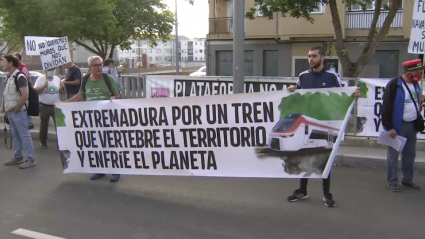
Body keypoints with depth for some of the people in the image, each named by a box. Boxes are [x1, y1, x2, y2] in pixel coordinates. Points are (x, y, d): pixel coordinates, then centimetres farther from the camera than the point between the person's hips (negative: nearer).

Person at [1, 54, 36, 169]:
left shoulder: (19, 76, -16)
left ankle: (30, 159, 2)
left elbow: (25, 95, -24)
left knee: (24, 135, -4)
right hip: (10, 111, 9)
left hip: (18, 112, -9)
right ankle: (18, 157, 26)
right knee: (15, 135, 16)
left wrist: (16, 109, -17)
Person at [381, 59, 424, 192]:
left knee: (410, 154, 16)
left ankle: (407, 180, 31)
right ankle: (392, 182, 14)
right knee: (393, 155, 3)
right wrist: (389, 127, -18)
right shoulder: (394, 85, -16)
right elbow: (386, 107, -17)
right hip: (397, 126, -7)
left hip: (412, 125, 7)